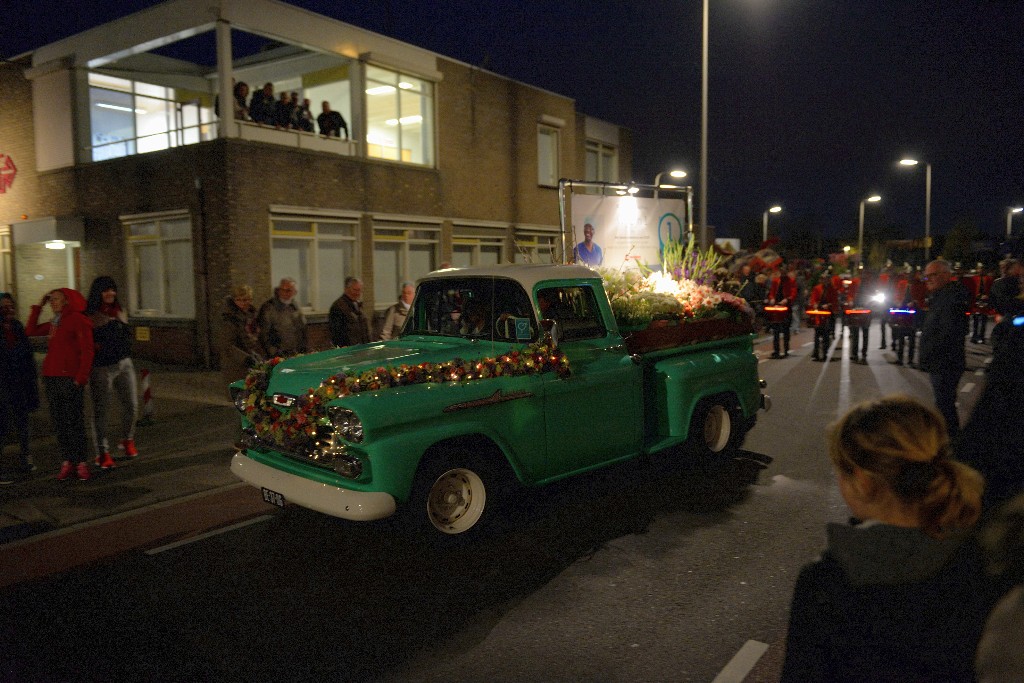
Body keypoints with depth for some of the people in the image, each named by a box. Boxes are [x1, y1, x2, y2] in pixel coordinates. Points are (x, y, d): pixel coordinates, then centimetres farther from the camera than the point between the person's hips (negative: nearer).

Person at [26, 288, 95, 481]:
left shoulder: (78, 320, -5)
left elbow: (87, 350, -10)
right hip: (51, 378, 7)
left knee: (75, 422, -5)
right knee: (59, 422, 6)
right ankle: (67, 461, 11)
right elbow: (30, 331, 25)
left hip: (70, 378, -7)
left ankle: (81, 462, 0)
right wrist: (38, 306, 20)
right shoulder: (54, 323, 18)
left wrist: (81, 378, -15)